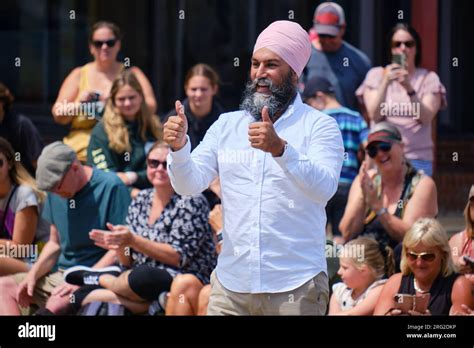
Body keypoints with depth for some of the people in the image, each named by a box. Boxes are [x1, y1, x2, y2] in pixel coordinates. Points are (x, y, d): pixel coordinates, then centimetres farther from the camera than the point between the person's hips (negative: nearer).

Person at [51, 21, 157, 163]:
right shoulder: (79, 75, 17)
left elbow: (150, 108, 1)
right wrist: (78, 104, -8)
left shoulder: (132, 74, 15)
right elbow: (58, 115, 11)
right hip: (82, 149, 1)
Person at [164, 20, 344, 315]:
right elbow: (190, 184, 3)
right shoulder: (227, 125, 11)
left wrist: (280, 148, -33)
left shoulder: (319, 126, -2)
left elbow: (323, 188, -18)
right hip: (231, 284, 3)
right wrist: (179, 146, -17)